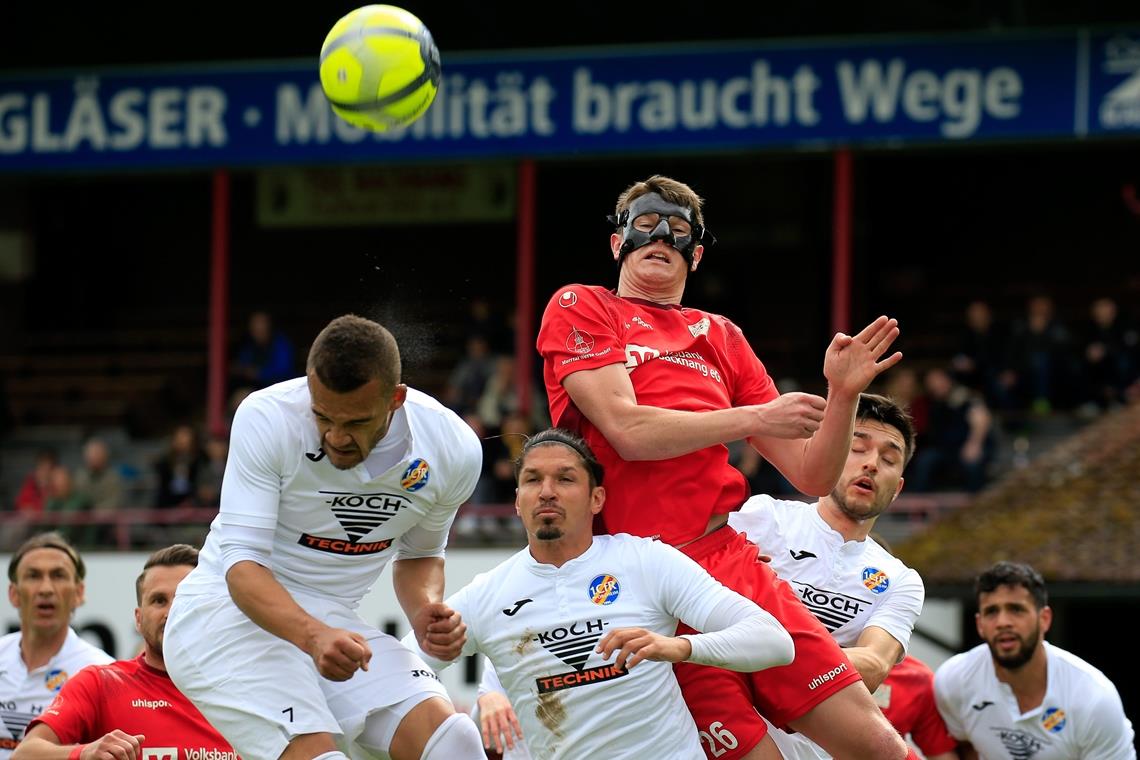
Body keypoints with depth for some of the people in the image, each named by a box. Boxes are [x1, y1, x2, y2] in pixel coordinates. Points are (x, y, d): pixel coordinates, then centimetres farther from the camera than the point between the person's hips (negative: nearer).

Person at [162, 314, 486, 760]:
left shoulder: (453, 449, -8)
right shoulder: (265, 418, -21)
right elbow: (242, 562, -22)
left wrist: (427, 610, -9)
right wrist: (313, 637, -40)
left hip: (333, 622, 4)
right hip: (228, 610, -4)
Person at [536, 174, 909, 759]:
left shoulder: (720, 338, 21)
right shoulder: (578, 309, 9)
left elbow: (812, 476, 18)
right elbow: (628, 431, -8)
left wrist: (842, 397, 0)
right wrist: (755, 417, -6)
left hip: (737, 562, 4)